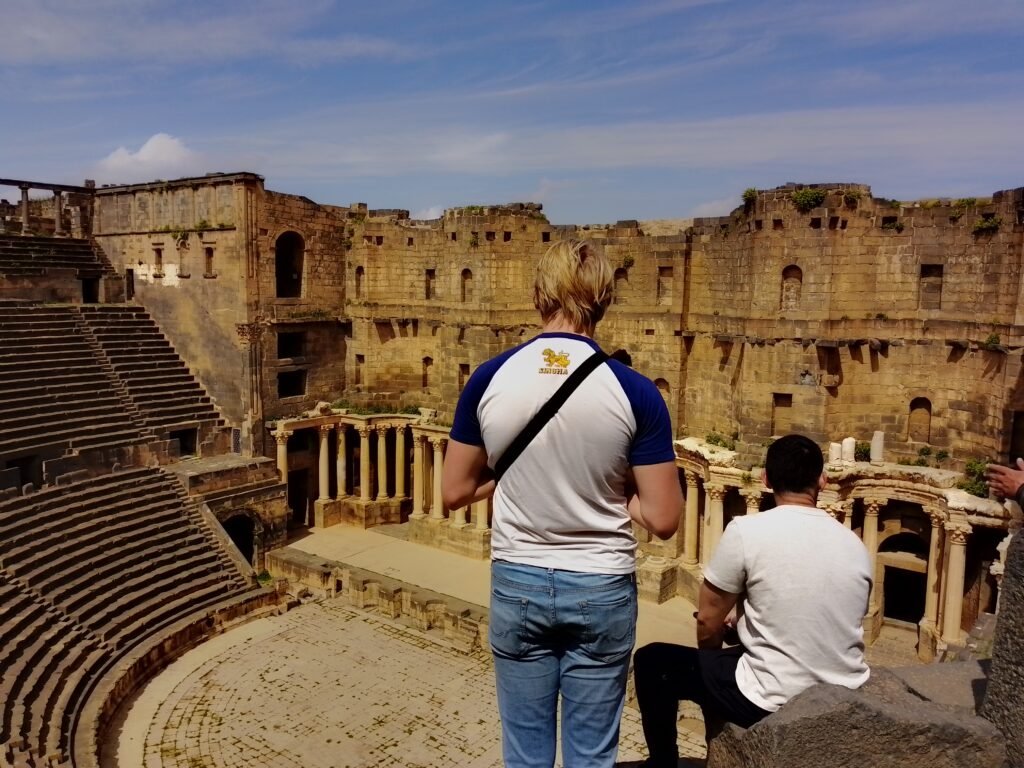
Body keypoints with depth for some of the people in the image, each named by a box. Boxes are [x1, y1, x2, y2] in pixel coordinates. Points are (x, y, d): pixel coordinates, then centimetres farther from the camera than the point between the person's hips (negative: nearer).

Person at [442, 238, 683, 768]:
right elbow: (663, 520, -12)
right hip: (601, 590, -1)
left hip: (517, 584, 2)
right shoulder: (634, 391, -14)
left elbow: (454, 493, -1)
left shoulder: (488, 379, -9)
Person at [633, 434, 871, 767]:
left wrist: (710, 660, 16)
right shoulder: (854, 543, 2)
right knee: (722, 661, 33)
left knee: (652, 661, 14)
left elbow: (708, 624, -7)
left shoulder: (746, 530, -15)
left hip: (775, 703, -6)